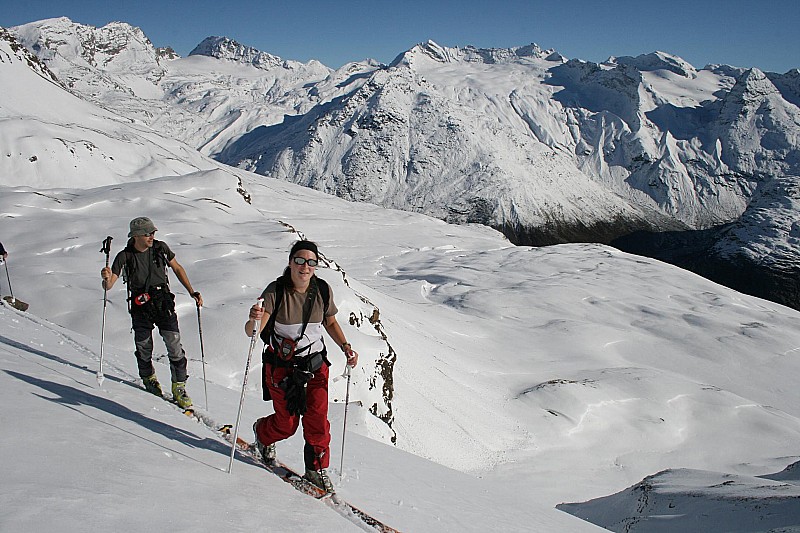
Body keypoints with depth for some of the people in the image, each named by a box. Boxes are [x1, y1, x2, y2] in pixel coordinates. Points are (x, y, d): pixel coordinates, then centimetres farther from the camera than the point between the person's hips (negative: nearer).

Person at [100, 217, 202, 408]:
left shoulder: (161, 248, -2)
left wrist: (192, 292, 7)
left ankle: (179, 387, 5)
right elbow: (108, 286, -10)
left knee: (174, 346, -7)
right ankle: (148, 378, 38)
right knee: (144, 348, 8)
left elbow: (177, 269, 12)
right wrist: (106, 279, -34)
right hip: (140, 309, -1)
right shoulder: (125, 257, -7)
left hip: (164, 305, 1)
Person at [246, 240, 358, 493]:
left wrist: (345, 346, -4)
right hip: (281, 365, -2)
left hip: (315, 363, 3)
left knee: (317, 418, -7)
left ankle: (317, 469, 15)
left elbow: (330, 322, 10)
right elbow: (252, 331, -25)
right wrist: (253, 320, -48)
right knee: (287, 423, 4)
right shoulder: (276, 291, -18)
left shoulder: (323, 290, -8)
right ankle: (262, 433, 39)